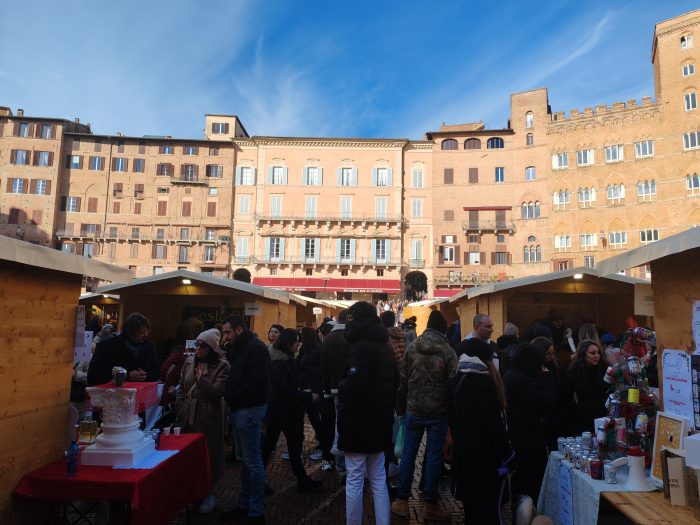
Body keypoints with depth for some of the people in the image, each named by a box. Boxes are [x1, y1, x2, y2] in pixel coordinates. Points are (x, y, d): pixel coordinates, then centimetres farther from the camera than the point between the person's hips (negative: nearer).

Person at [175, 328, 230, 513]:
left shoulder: (222, 365, -10)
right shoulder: (189, 361, 6)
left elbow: (217, 392, -17)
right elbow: (181, 388, 13)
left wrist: (201, 378, -17)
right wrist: (179, 409, 9)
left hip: (209, 417, -4)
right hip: (188, 416, 5)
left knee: (209, 454, 5)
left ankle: (208, 494, 22)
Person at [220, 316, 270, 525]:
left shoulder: (256, 347, -15)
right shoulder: (238, 348, 14)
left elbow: (258, 381, -23)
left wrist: (233, 398, -14)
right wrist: (229, 396, 3)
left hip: (250, 409, -9)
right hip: (239, 408, 9)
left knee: (252, 461, -3)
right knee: (245, 459, 16)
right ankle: (244, 505, 26)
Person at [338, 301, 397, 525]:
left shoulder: (361, 347, -17)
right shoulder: (385, 347, 10)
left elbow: (353, 385, -27)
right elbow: (394, 381, 17)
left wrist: (341, 385, -7)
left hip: (358, 422, -8)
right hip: (380, 422, 8)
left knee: (354, 480, 4)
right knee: (378, 480, 16)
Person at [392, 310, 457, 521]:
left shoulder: (412, 347, -1)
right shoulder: (447, 351, -8)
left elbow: (402, 379, 1)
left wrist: (400, 407, 10)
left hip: (413, 409, 2)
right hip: (438, 411, -2)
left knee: (408, 453, 10)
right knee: (434, 455, 7)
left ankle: (401, 501, 18)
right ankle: (430, 504, 16)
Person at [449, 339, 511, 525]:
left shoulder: (454, 382, 5)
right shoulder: (485, 383, -18)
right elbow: (494, 422, -19)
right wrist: (505, 451, -11)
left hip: (462, 449, 7)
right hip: (484, 450, -7)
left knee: (469, 498, 19)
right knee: (486, 502, 3)